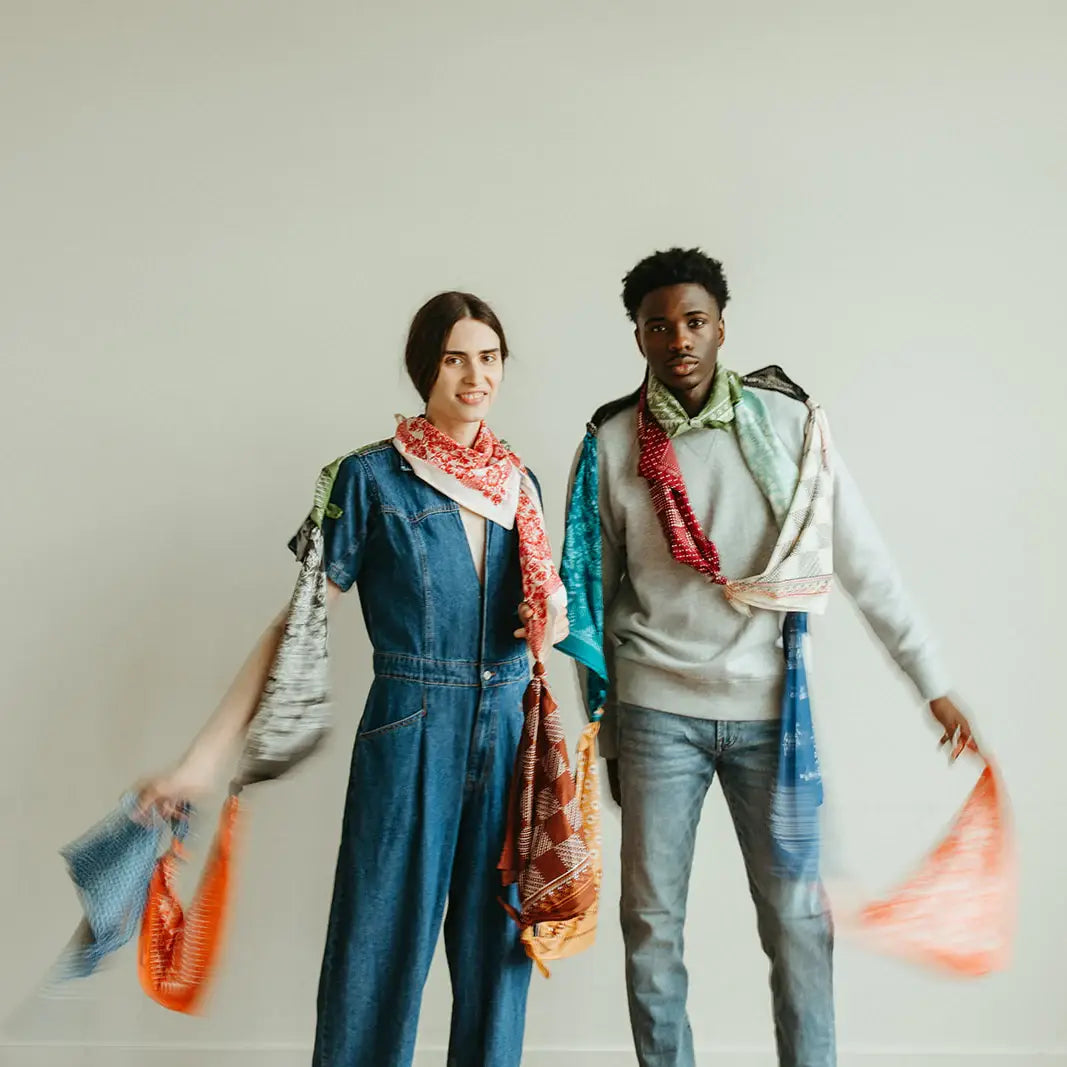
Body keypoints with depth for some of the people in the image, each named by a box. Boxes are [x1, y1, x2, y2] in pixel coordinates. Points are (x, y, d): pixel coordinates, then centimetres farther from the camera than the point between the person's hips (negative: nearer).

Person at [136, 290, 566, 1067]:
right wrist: (205, 757, -11)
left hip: (511, 736, 4)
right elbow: (301, 622, -7)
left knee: (494, 950, 12)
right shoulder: (372, 477, -5)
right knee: (384, 951, 4)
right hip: (411, 738, -4)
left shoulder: (521, 482, 8)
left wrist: (557, 620, -3)